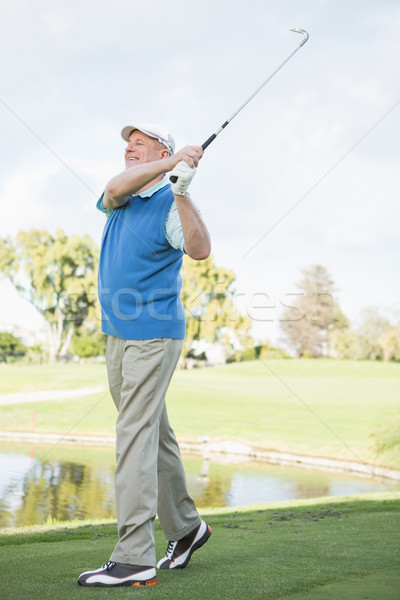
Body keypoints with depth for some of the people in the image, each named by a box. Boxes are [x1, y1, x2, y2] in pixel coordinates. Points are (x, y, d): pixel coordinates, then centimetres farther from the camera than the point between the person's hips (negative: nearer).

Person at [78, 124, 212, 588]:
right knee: (154, 435, 14)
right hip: (117, 333, 8)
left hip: (153, 333, -8)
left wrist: (182, 191, -34)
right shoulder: (120, 199, 13)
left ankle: (134, 558, -13)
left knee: (136, 437, -13)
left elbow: (200, 250, -24)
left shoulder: (171, 203, -7)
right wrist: (170, 163, -22)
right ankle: (185, 527, 28)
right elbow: (114, 189, -12)